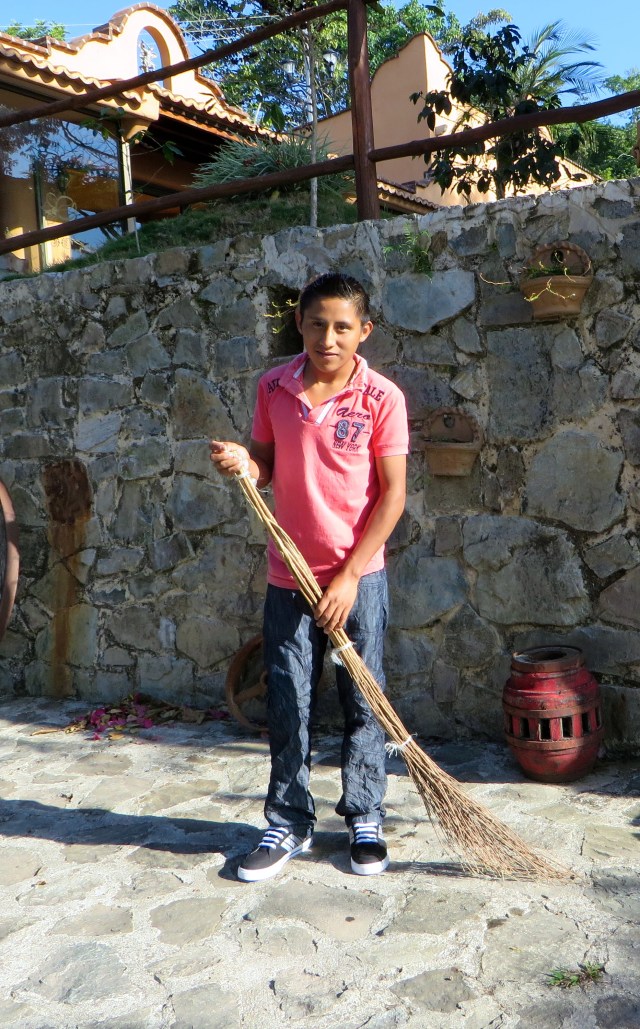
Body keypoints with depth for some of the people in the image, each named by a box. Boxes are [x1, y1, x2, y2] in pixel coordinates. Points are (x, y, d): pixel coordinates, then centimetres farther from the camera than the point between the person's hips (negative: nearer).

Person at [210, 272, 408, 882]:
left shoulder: (381, 397, -8)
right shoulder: (273, 389, 1)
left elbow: (392, 493, -8)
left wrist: (349, 577, -12)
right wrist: (243, 464, -14)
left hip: (357, 575, -2)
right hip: (288, 576, 3)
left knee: (362, 703, 9)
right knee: (287, 706, 8)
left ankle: (364, 820, 27)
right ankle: (289, 825, 24)